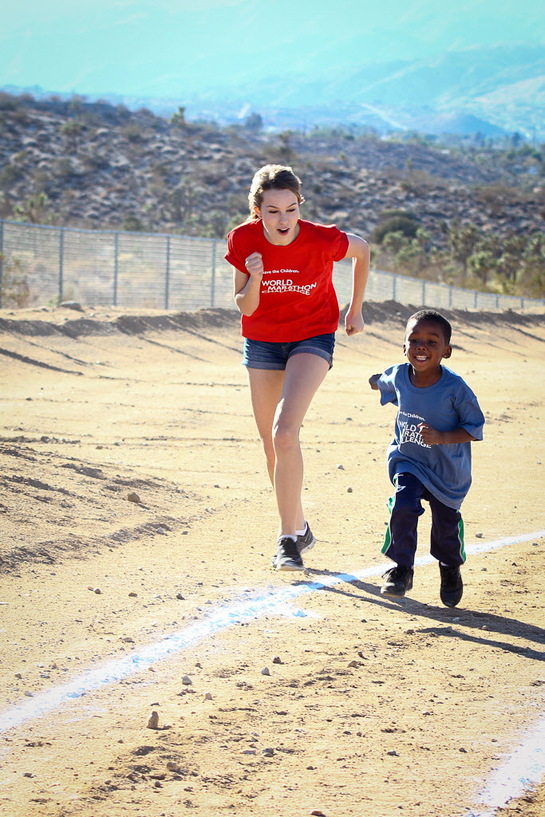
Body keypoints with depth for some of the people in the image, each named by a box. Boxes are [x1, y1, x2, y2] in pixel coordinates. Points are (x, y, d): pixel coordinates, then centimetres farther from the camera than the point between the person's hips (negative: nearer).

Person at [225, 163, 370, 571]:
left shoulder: (323, 240, -24)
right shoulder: (243, 240, -17)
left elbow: (362, 249, -1)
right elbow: (245, 308, -9)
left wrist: (356, 309, 7)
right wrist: (254, 280, -30)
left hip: (312, 338, -4)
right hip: (261, 341, 4)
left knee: (285, 433, -23)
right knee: (272, 445, 11)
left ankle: (289, 537, -13)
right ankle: (300, 529, 32)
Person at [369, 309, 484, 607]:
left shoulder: (455, 388, -26)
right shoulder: (398, 376, -12)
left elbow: (475, 428, -21)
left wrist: (441, 437, -30)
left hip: (447, 471, -2)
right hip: (408, 461, 2)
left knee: (445, 525, 10)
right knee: (403, 507, -21)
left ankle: (451, 570, 42)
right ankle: (402, 570, -3)